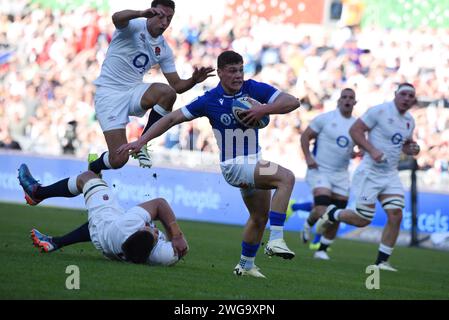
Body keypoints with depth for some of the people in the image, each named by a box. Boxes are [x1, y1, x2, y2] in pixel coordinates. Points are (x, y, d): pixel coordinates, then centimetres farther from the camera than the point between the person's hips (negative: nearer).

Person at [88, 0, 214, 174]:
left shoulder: (163, 49, 6)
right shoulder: (134, 26, -11)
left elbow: (177, 86, 8)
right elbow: (117, 18, -36)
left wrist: (194, 80, -14)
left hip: (133, 91, 5)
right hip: (109, 93, -5)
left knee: (168, 93, -28)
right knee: (119, 159, -16)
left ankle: (142, 145, -9)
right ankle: (92, 169, 22)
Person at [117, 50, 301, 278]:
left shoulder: (254, 89, -7)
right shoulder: (210, 101, -16)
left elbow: (292, 102, -12)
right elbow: (172, 118, -10)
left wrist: (264, 109, -28)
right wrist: (141, 140, -16)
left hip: (254, 163, 6)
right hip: (234, 165, -6)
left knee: (260, 216, 19)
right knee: (286, 178, -28)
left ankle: (245, 265, 38)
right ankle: (276, 240, -34)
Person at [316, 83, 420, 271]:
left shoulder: (409, 121, 11)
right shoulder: (380, 111, -12)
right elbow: (355, 130, -12)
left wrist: (411, 149, 2)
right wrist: (372, 150, -23)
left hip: (391, 175, 6)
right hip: (370, 172, -6)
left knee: (396, 216, -9)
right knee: (363, 220, -4)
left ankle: (381, 261, 1)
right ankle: (332, 214, 26)